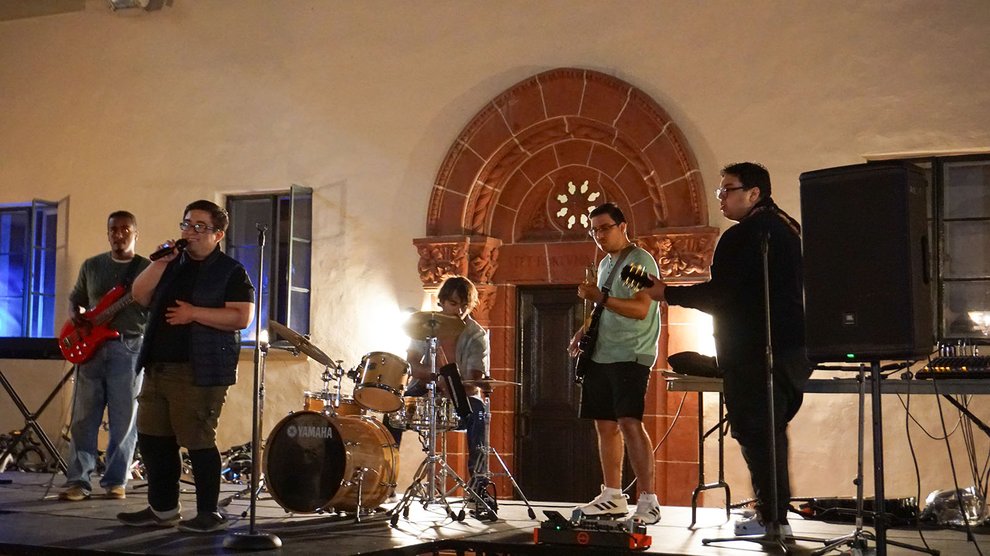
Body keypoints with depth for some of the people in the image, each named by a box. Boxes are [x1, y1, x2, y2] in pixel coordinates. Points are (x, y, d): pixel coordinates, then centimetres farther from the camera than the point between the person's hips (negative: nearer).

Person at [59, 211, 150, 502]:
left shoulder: (148, 268, 3)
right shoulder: (91, 265, 13)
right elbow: (75, 297, 22)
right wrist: (77, 315, 0)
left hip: (129, 348, -3)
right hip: (91, 346, 3)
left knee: (123, 420, 1)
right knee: (83, 417, 2)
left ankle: (116, 480, 10)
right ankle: (78, 480, 6)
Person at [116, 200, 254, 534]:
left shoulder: (230, 272, -3)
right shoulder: (173, 265, 18)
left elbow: (242, 318, -14)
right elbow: (140, 297, 8)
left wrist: (194, 313, -18)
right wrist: (160, 263, -4)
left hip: (200, 373, -8)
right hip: (158, 367, 8)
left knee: (198, 442, -6)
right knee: (152, 439, 10)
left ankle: (209, 514, 5)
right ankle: (162, 509, 22)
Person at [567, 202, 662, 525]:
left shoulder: (641, 261, -9)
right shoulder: (605, 264, 18)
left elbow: (640, 309, -21)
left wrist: (600, 297, -26)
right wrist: (584, 331, 12)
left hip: (631, 356, -9)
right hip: (601, 356, 9)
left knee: (629, 423, -17)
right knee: (605, 425, 9)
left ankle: (648, 500, -13)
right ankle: (613, 497, 17)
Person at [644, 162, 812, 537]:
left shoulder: (744, 235, -15)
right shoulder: (786, 228, 16)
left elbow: (719, 293, -20)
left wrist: (666, 293, -9)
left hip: (757, 352, -10)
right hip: (792, 347, 10)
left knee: (755, 433, -5)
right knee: (771, 431, 17)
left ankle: (772, 519, -3)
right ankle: (775, 512, 23)